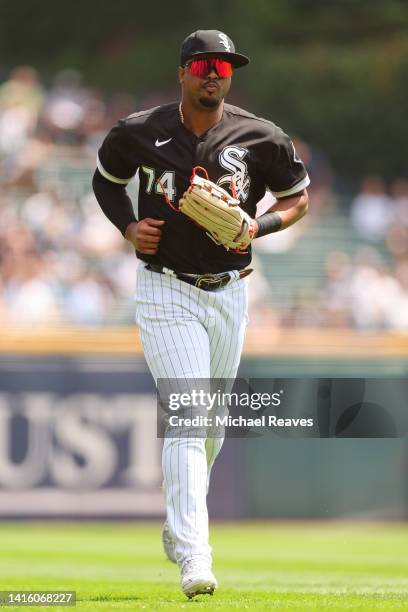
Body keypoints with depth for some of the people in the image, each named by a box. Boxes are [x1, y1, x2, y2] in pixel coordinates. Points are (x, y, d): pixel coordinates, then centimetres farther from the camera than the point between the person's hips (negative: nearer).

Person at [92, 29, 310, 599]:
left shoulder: (261, 138, -3)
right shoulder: (140, 133, -5)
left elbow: (298, 198, 9)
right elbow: (106, 178, 14)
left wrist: (257, 226, -11)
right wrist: (129, 226, -5)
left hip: (228, 293, 3)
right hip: (165, 292, -3)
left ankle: (178, 524, 41)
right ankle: (193, 557, -22)